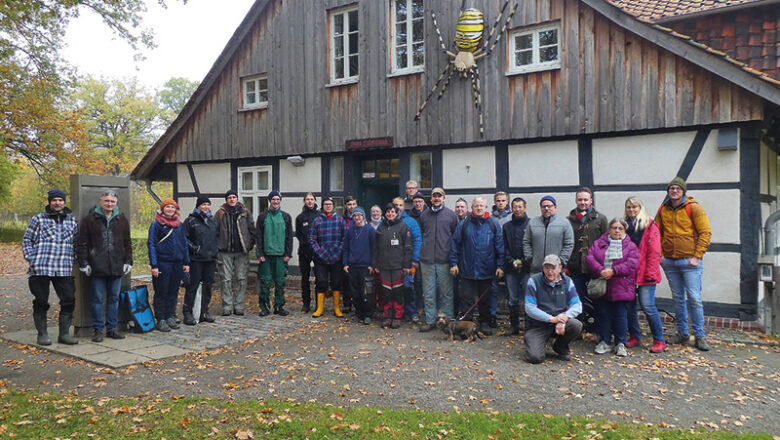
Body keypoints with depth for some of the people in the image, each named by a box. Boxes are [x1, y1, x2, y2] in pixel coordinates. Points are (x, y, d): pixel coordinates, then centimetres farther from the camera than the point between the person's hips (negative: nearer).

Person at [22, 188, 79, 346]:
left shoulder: (72, 220, 14)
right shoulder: (38, 219, 6)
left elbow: (77, 242, 20)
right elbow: (26, 240, 7)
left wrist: (73, 261, 10)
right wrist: (31, 259, -4)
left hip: (64, 270, 2)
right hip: (40, 269, -2)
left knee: (69, 300, 0)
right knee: (41, 302, 5)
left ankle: (64, 334, 12)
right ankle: (42, 334, 18)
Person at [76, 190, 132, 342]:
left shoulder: (122, 220, 11)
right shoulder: (89, 219, 0)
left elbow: (127, 243, 15)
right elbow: (81, 243, 0)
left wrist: (128, 262, 9)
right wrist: (83, 264, -5)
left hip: (117, 268, 3)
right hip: (97, 268, -3)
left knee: (114, 298, 9)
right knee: (97, 299, 2)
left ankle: (111, 328, 19)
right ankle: (98, 329, 12)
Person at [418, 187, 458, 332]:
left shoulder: (451, 215, 2)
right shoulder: (424, 215, 9)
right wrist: (423, 252, 13)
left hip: (444, 260, -2)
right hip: (427, 260, 2)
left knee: (447, 292, 4)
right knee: (428, 293, 7)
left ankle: (449, 320, 15)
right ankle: (430, 321, 16)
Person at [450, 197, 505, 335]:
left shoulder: (493, 224, 2)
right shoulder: (464, 224, 2)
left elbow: (500, 246, 2)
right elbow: (455, 244, 4)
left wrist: (500, 266, -3)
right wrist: (453, 263, -1)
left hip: (486, 270, 1)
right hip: (467, 270, 0)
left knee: (485, 298, 12)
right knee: (467, 298, 3)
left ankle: (484, 323, 27)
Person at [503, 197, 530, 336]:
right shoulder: (507, 226, 12)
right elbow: (504, 247, 10)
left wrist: (524, 261, -10)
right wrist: (512, 262, -3)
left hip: (527, 268, -3)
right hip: (511, 268, 3)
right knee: (513, 299, 8)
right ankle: (514, 326, 17)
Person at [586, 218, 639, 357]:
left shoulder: (630, 246, 6)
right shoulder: (598, 244, 11)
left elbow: (632, 263, -8)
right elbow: (589, 258, -2)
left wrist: (613, 271, -19)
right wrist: (600, 270, -19)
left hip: (622, 288, -1)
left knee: (621, 315, 1)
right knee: (603, 315, 7)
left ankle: (620, 344, 14)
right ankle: (604, 342, 19)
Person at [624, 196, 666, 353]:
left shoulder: (650, 226, -2)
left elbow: (654, 252, -7)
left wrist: (650, 274, -13)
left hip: (644, 275, -5)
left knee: (647, 306, -8)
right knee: (629, 306, 7)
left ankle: (659, 341, 5)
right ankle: (634, 337, 22)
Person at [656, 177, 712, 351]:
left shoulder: (693, 207, -4)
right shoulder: (663, 210, 9)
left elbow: (705, 233, -6)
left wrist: (697, 256, -11)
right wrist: (659, 254, 7)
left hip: (689, 261, -4)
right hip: (669, 262, 4)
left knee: (694, 299, -5)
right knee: (678, 299, 10)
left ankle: (699, 336, 5)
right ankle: (683, 333, 19)